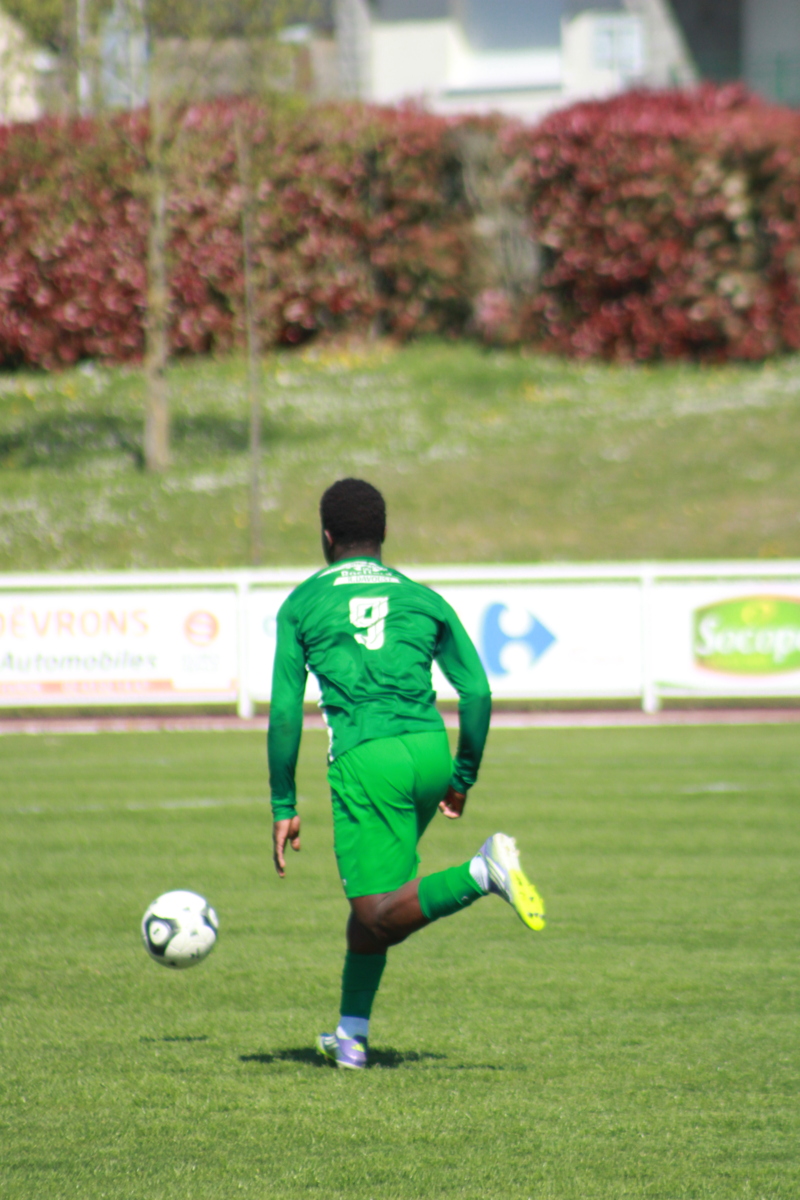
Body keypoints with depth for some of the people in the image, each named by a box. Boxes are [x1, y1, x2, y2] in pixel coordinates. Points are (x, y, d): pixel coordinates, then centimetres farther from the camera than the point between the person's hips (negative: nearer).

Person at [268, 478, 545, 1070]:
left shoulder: (303, 604, 11)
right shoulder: (422, 598, 17)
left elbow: (285, 711, 4)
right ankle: (352, 1035, 22)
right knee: (376, 896, 22)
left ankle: (483, 873, -30)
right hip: (430, 750, 4)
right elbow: (477, 692, 11)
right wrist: (464, 778, 23)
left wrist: (284, 808, 9)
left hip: (364, 760, -4)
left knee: (381, 917, -7)